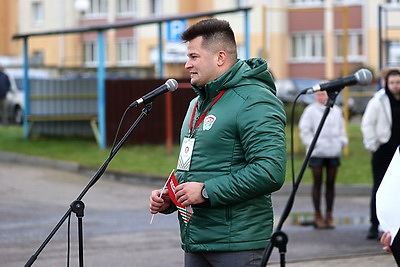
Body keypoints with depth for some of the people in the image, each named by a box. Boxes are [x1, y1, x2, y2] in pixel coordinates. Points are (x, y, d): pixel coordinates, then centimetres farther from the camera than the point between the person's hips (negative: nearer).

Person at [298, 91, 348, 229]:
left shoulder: (336, 110, 13)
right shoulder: (311, 110, -1)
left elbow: (341, 128, 21)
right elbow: (304, 129, -1)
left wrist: (342, 141, 9)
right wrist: (311, 143, -8)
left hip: (334, 152, 4)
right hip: (317, 153, -4)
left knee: (330, 184, 5)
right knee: (317, 183, -1)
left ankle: (329, 215, 10)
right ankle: (317, 215, 4)